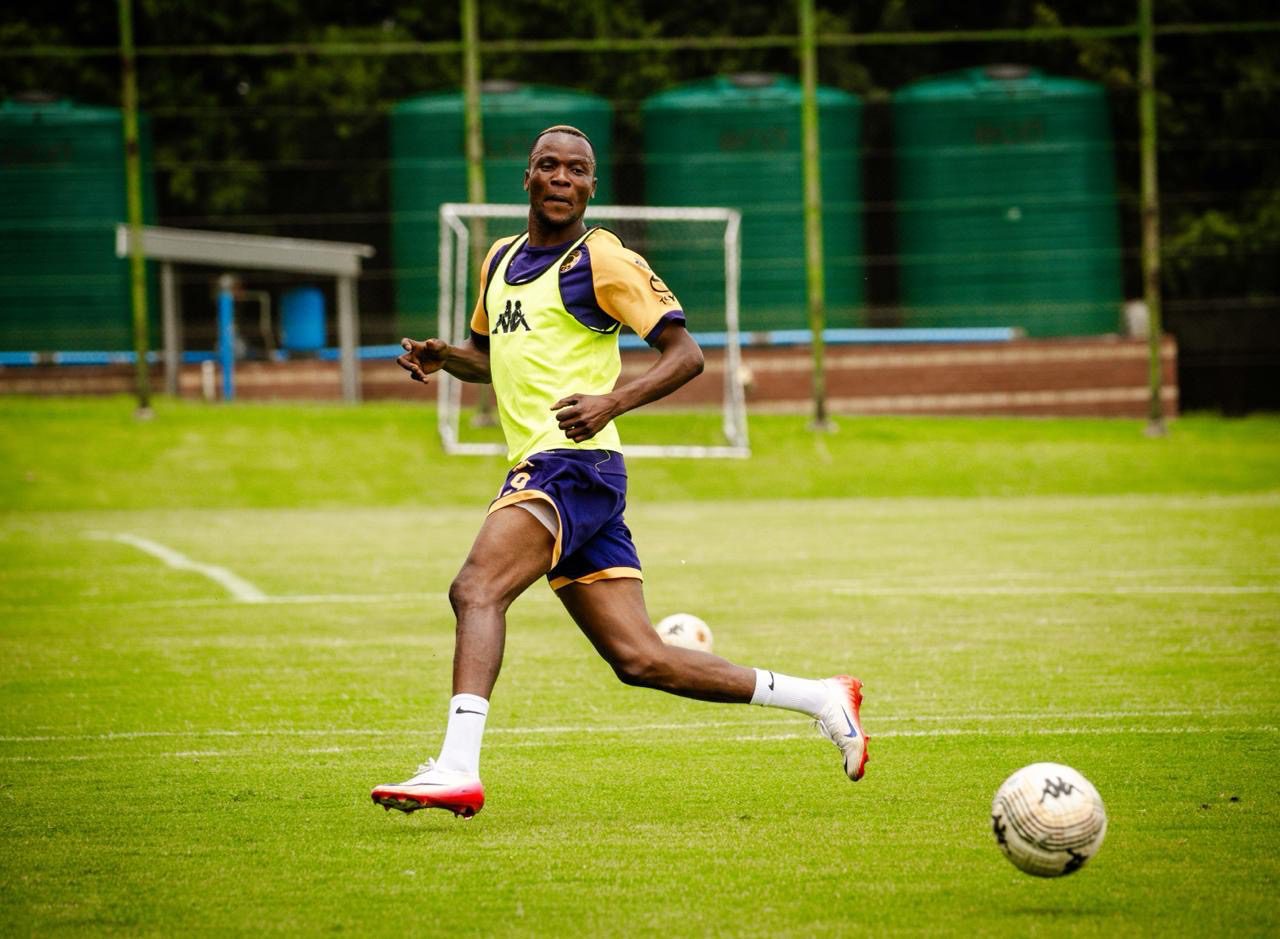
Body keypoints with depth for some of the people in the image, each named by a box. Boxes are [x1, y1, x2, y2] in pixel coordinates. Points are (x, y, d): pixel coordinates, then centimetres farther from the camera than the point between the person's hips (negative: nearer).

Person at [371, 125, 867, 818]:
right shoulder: (501, 259, 20)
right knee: (640, 661, 5)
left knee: (475, 588, -26)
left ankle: (457, 770, -35)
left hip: (573, 464, -8)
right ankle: (821, 699, 14)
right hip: (536, 469, 8)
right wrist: (440, 356, 12)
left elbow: (685, 353, -7)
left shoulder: (602, 260, -4)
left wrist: (611, 401, -23)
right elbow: (489, 355, 35)